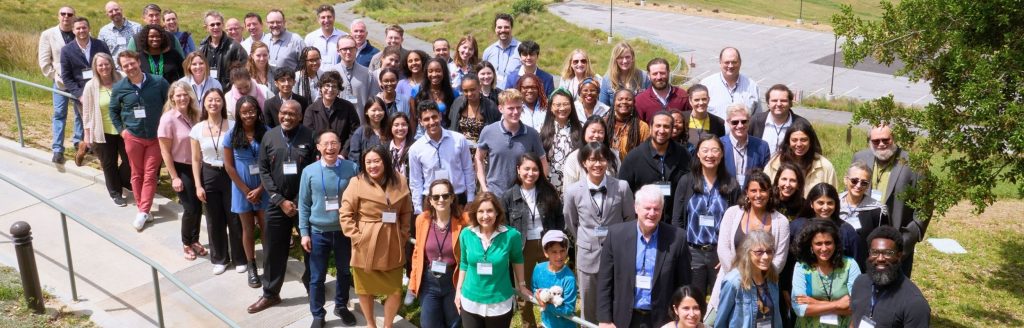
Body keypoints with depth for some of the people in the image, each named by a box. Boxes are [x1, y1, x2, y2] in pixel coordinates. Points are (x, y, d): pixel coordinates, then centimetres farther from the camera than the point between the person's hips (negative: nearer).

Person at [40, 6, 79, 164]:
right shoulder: (48, 34, -2)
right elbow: (44, 62, -2)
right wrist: (55, 77, -8)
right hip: (60, 82, -1)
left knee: (81, 112, 12)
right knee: (59, 115, -1)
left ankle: (79, 141, 30)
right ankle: (57, 150, 0)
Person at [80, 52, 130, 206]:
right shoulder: (91, 86, -9)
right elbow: (87, 112, -3)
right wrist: (87, 134, -3)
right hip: (103, 133, -1)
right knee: (109, 164, 11)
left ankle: (124, 182, 37)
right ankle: (116, 193, 27)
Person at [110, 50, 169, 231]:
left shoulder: (158, 82, -11)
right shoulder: (119, 87, -5)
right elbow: (113, 109, 12)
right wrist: (121, 129, 5)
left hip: (156, 137, -1)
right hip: (133, 137, 1)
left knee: (150, 175, 0)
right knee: (137, 174, 8)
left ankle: (143, 212, 4)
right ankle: (144, 210, 18)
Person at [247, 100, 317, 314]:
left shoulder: (309, 136, -6)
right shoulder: (269, 137, 1)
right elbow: (264, 171, 1)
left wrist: (300, 200, -11)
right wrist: (280, 200, -8)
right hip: (278, 202, 2)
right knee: (274, 249, 9)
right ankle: (270, 294, 24)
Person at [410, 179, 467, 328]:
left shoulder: (462, 221, -15)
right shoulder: (422, 220, -5)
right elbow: (418, 251, 6)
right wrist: (413, 280, 7)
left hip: (454, 282, -2)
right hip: (428, 282, 2)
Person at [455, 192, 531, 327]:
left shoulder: (511, 235, -15)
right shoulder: (466, 234, -8)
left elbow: (517, 260, 3)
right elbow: (464, 263, 6)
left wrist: (521, 285, 6)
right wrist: (458, 290, 8)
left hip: (500, 303, -2)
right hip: (470, 302, 2)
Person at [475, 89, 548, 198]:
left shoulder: (532, 134, -5)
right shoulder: (488, 132, -5)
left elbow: (543, 164, 5)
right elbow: (479, 159, 7)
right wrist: (484, 187, 0)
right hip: (493, 194, 0)